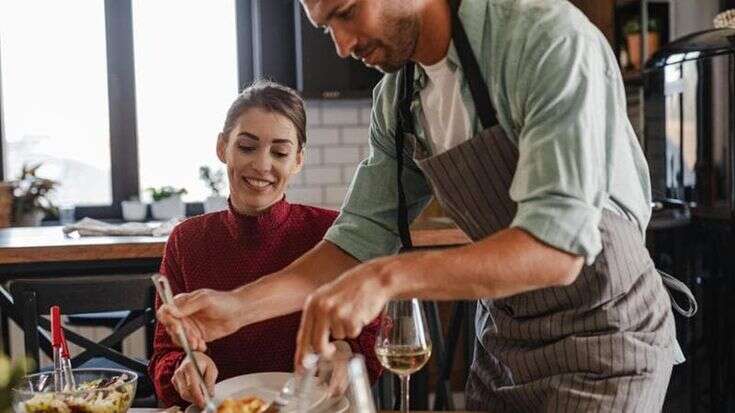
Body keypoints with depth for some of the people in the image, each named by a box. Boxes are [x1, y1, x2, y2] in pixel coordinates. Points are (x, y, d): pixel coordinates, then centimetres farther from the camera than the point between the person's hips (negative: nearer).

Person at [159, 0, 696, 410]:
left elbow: (558, 246, -31)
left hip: (603, 334, -6)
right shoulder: (395, 98, -1)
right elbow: (364, 234, 1)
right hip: (503, 341, 6)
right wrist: (240, 306, -11)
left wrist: (389, 277, -40)